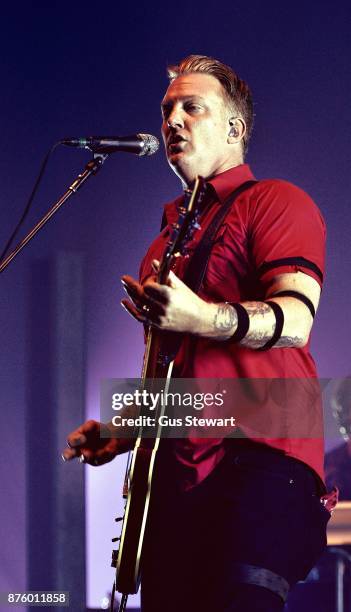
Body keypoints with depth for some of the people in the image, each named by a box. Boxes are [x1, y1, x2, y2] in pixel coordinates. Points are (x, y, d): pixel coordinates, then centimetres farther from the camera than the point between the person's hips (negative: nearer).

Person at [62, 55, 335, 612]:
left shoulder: (273, 202, 4)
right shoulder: (169, 236, 28)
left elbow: (296, 318, -14)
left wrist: (202, 319, -31)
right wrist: (124, 429, 20)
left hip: (261, 456, -8)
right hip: (178, 470, 8)